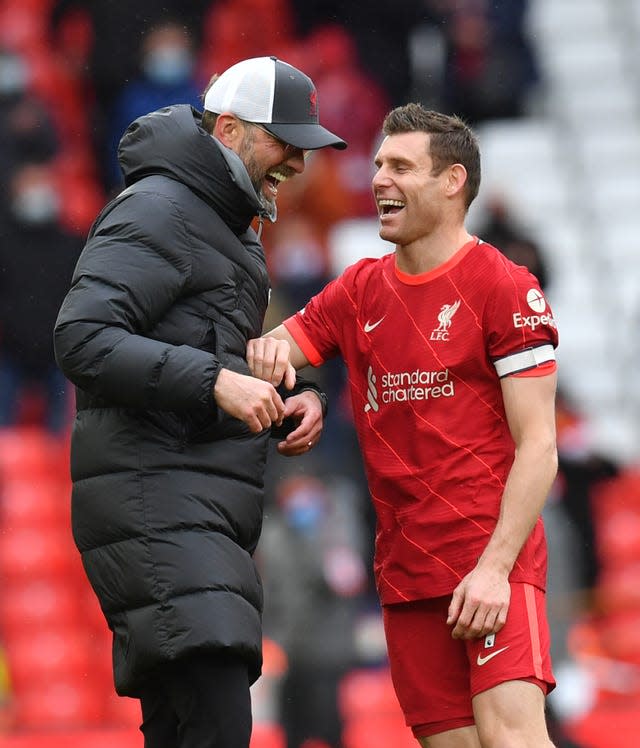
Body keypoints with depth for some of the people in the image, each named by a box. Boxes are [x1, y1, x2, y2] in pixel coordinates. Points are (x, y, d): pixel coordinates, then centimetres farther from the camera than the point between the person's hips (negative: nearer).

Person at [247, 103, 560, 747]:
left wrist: (495, 566, -18)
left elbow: (538, 446, -8)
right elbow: (264, 357, 13)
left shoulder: (503, 287, -4)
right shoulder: (359, 291, 15)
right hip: (405, 569, 6)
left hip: (491, 557, -6)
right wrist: (266, 354, -12)